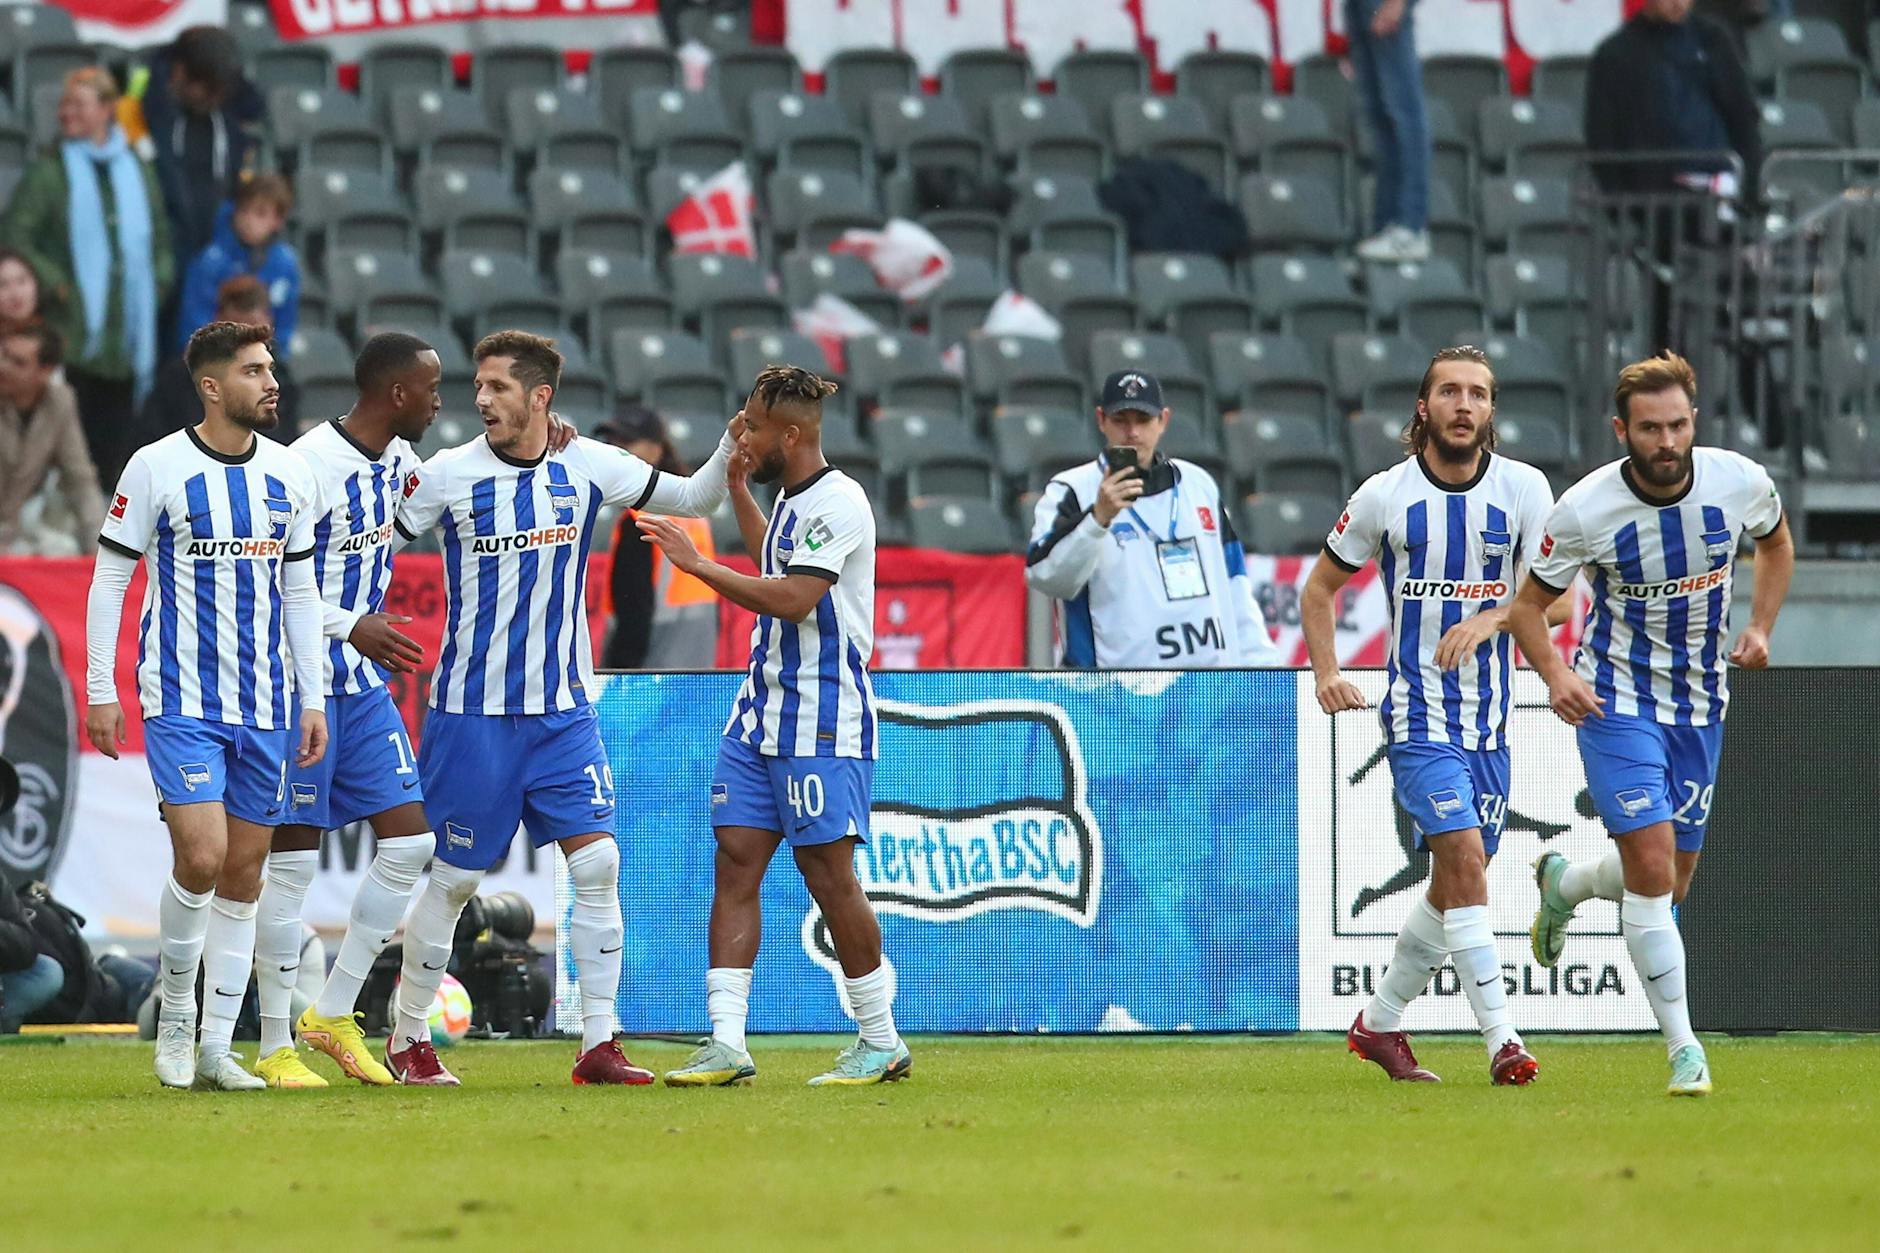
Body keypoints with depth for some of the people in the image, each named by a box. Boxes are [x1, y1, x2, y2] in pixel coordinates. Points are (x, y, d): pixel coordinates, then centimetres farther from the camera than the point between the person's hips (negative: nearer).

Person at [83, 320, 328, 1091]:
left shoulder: (289, 476, 7)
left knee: (244, 874, 4)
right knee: (202, 857, -16)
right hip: (181, 701, -5)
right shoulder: (158, 467, -6)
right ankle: (175, 1019, 5)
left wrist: (313, 700, 10)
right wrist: (100, 692, -4)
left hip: (264, 706, 5)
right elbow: (109, 578, -1)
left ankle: (216, 1049, 10)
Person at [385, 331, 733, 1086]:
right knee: (455, 877, 3)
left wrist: (733, 448, -9)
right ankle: (407, 1038, 19)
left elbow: (692, 499, 7)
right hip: (472, 712, -2)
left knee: (597, 862, -9)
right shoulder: (448, 475, -7)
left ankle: (599, 1045, -5)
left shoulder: (587, 468, 0)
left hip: (563, 711, 2)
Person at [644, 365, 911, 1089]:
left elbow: (793, 598, -24)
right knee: (735, 860, -1)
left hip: (822, 722, -9)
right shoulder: (792, 502, 16)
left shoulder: (836, 502, -14)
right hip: (762, 715, 9)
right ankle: (727, 1045, -5)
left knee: (828, 872, -5)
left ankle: (882, 1043, 7)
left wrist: (697, 565, -19)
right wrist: (738, 487, 35)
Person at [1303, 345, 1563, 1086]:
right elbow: (1320, 587, 9)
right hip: (1417, 711, -3)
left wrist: (1488, 620, -23)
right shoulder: (1383, 496, -3)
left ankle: (1380, 1024, 29)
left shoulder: (1523, 489, 0)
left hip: (1488, 716, 4)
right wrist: (1326, 673, -4)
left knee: (1456, 883, 10)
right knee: (1465, 858, -19)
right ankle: (1501, 1039, -20)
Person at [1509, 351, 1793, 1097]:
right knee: (1652, 869, -17)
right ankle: (1683, 1049, -10)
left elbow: (1777, 543, 13)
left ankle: (1563, 884, 43)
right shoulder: (1585, 511, -18)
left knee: (1670, 885, 10)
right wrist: (1556, 675, -22)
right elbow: (1529, 604, -5)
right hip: (1616, 699, -4)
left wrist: (1760, 628, -1)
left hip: (1701, 701, 4)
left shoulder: (1739, 482, -11)